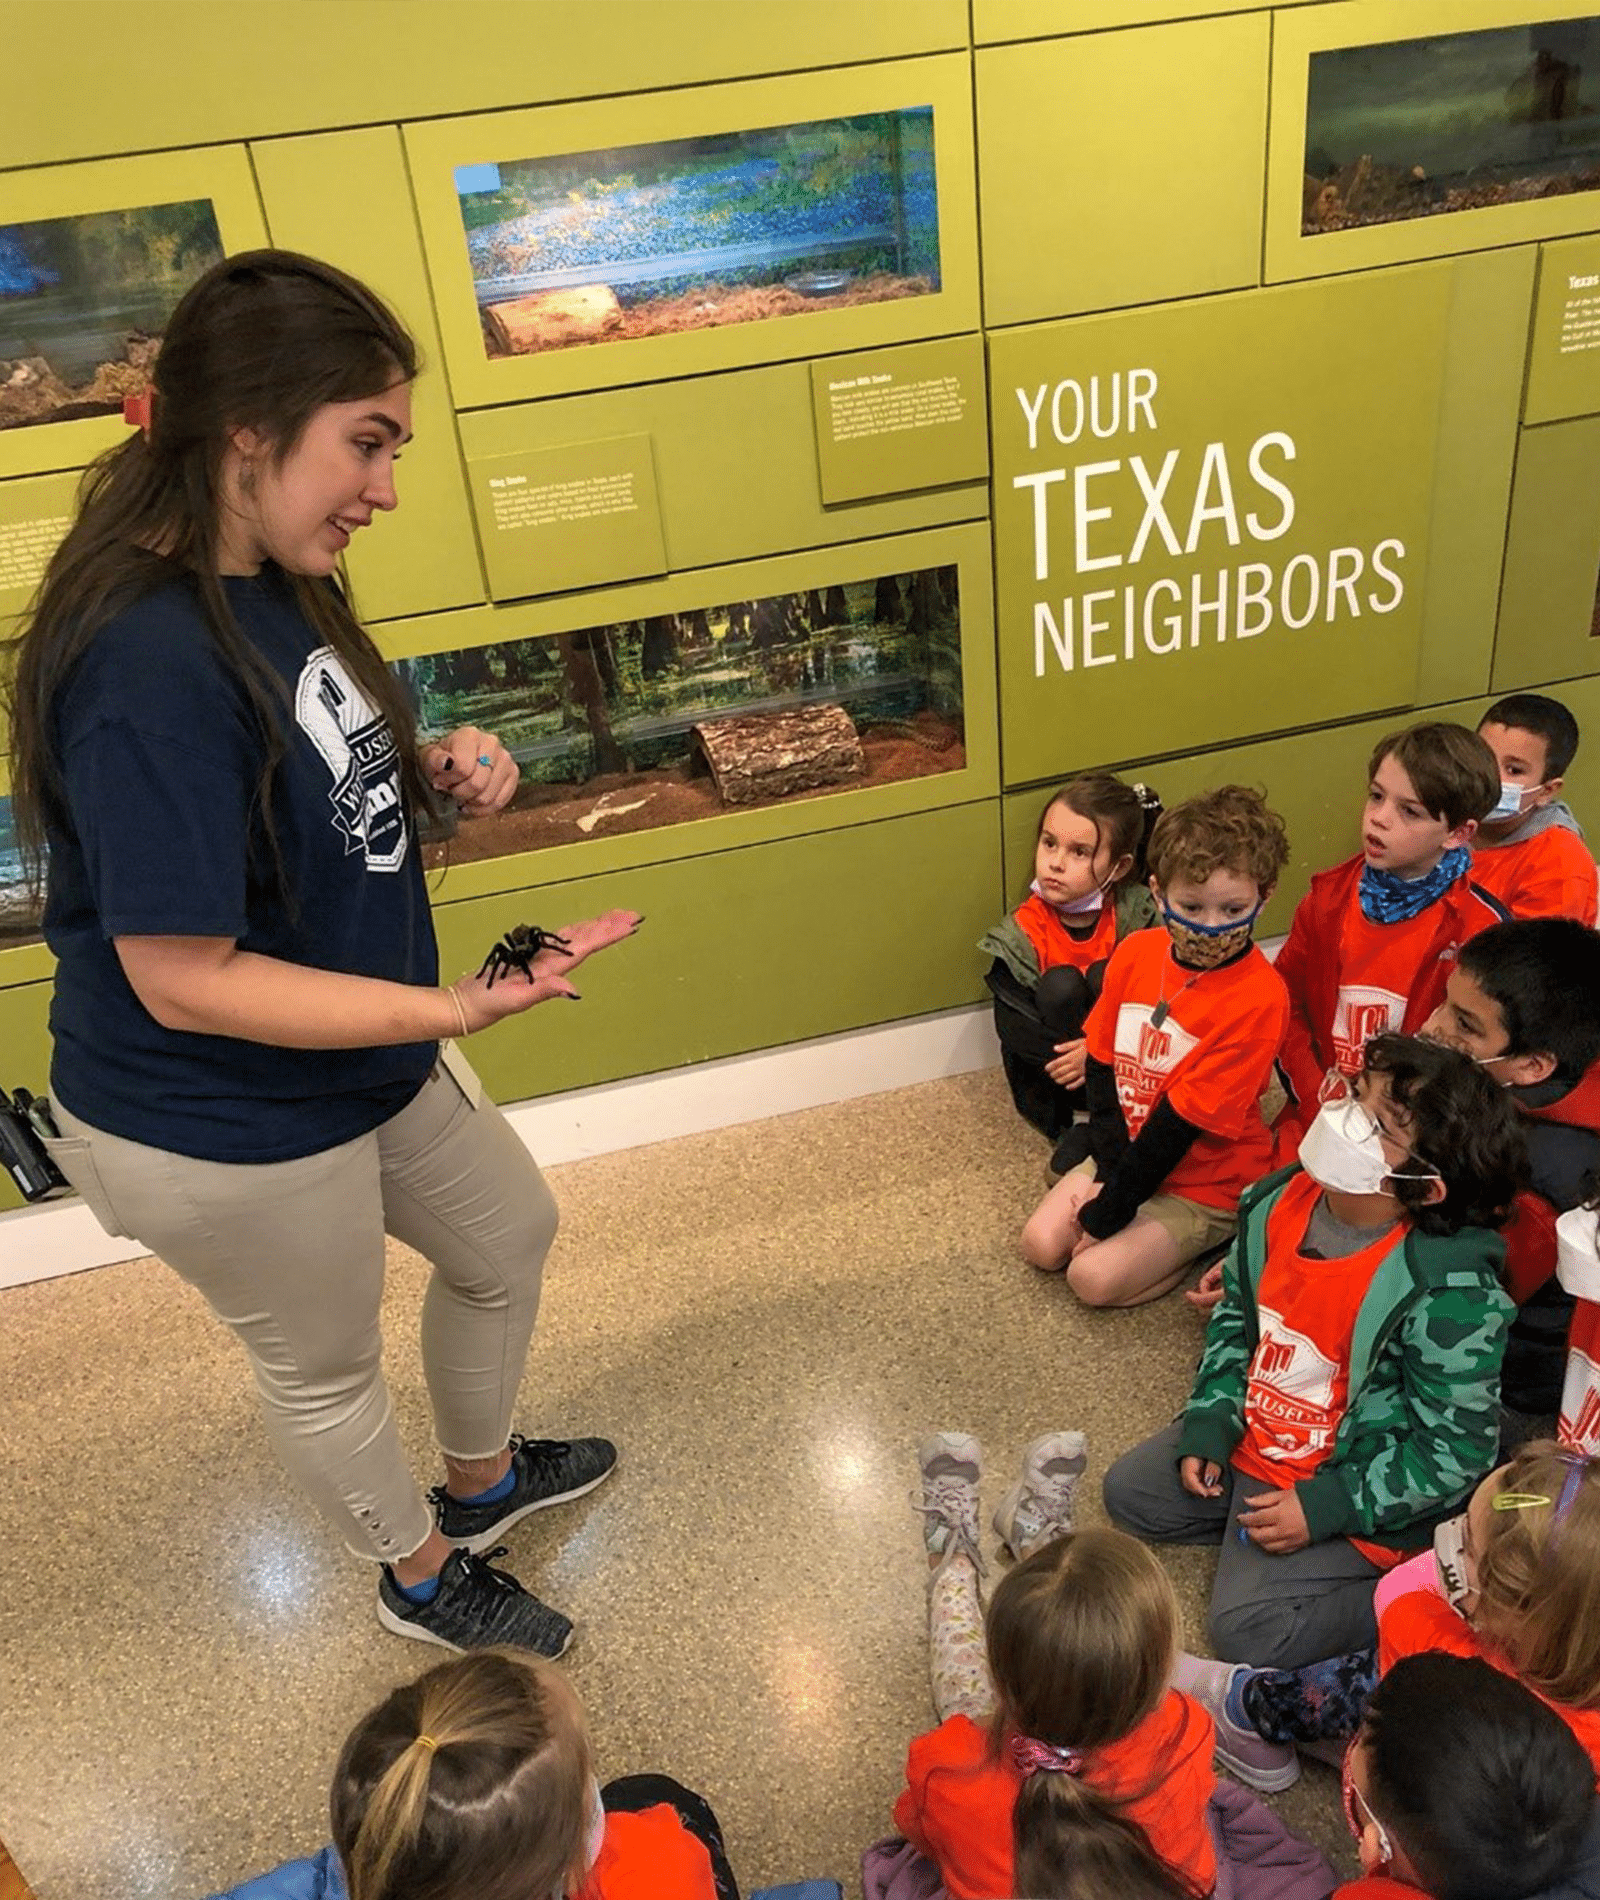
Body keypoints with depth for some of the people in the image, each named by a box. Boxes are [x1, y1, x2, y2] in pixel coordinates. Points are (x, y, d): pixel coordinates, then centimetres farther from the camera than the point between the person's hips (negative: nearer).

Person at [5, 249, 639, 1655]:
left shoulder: (274, 589, -4)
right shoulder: (150, 667, -33)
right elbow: (184, 978, -31)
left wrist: (434, 778, -9)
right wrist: (455, 1008, -32)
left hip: (370, 1059, 10)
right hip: (224, 1134, -9)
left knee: (510, 1235, 27)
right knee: (326, 1366, 18)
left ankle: (482, 1480, 56)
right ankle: (424, 1577, 49)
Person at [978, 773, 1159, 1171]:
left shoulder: (1137, 914, -13)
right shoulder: (1022, 933, -14)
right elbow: (1013, 1027, -15)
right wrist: (1076, 1055, -28)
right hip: (1052, 1083, -1)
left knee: (1104, 976, -25)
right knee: (1060, 985, -26)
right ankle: (1080, 1121, -16)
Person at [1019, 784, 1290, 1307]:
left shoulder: (1258, 998, -26)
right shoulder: (1136, 952, -7)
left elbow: (1185, 1119, -24)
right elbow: (1101, 1063, -1)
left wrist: (1105, 1212, -19)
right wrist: (1110, 1171, -11)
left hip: (1205, 1185, -6)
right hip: (1127, 1151, 6)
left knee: (1093, 1277, -16)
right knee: (1040, 1244, -4)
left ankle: (1203, 1246, 5)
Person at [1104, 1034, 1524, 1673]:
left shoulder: (1452, 1294, -30)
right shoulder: (1279, 1205, -12)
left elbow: (1455, 1451, -21)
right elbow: (1235, 1315, 6)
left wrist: (1323, 1508, -22)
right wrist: (1208, 1424, -3)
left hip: (1351, 1483, -7)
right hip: (1251, 1442, 7)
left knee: (1246, 1630, -14)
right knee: (1127, 1491, 9)